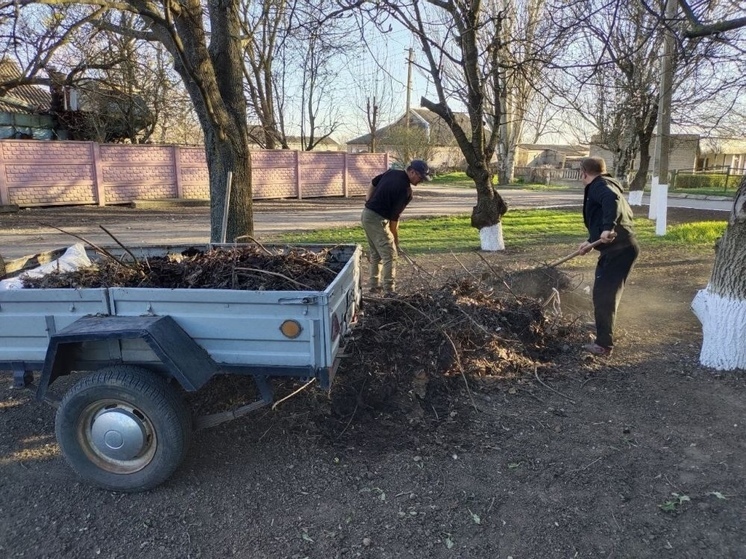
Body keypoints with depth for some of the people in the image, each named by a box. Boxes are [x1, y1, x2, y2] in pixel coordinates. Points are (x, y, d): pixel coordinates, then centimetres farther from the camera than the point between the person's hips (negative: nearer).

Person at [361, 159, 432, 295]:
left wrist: (369, 202, 17)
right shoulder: (405, 190, -17)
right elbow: (394, 217, -14)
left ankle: (374, 285, 27)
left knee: (376, 253, 19)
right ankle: (389, 292, -5)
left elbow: (373, 182, 17)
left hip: (367, 214, 9)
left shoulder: (392, 172, 6)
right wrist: (395, 241, -5)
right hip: (377, 219, -9)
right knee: (390, 255, -6)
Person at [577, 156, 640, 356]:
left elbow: (612, 200, -31)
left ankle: (604, 344, 3)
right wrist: (592, 242, 32)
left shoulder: (599, 185, -7)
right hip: (618, 248, 10)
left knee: (603, 295, -4)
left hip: (618, 249, -10)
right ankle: (604, 336, 37)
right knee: (605, 294, 22)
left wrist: (608, 228, -38)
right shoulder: (604, 185, 25)